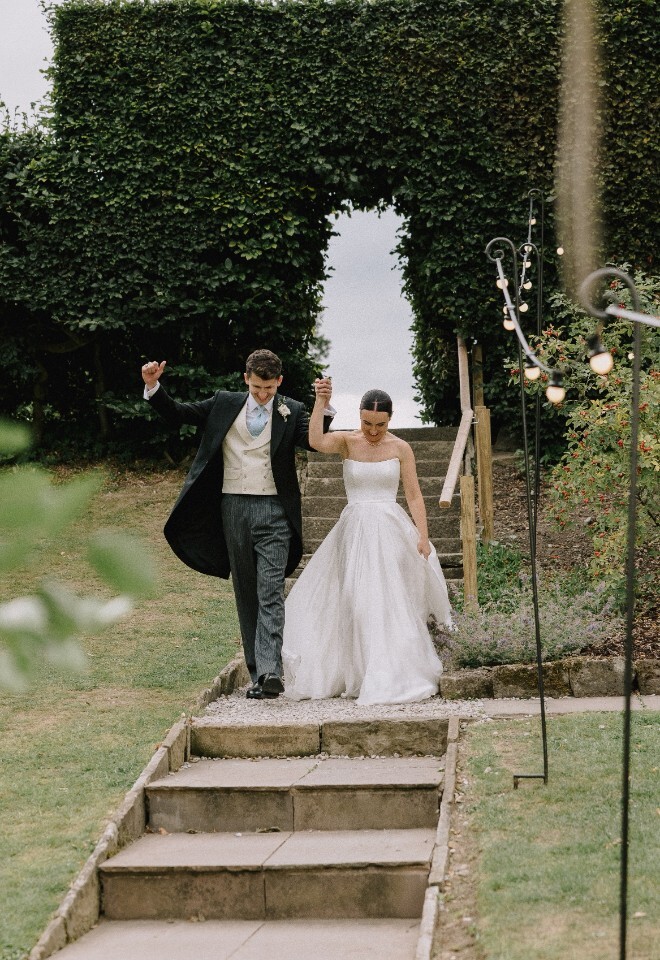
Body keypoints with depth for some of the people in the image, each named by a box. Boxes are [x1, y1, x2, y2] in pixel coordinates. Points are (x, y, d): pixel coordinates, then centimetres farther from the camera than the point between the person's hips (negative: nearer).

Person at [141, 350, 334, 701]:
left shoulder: (292, 412, 3)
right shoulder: (224, 404, 9)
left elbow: (313, 440, -14)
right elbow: (177, 413, 12)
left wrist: (324, 405, -29)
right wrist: (154, 387, -4)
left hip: (274, 512, -3)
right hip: (233, 510, 3)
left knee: (270, 593, -13)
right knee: (246, 594, 8)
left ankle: (270, 670, -23)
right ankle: (257, 672, 13)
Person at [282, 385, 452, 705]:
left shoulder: (400, 448, 1)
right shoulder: (346, 441, 1)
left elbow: (414, 496, 2)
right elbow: (316, 441, -20)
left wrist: (423, 536, -7)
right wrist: (321, 402, -24)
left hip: (390, 532, -1)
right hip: (354, 531, 1)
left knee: (391, 603, -5)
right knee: (355, 603, 3)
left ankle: (395, 678, 0)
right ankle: (359, 674, 15)